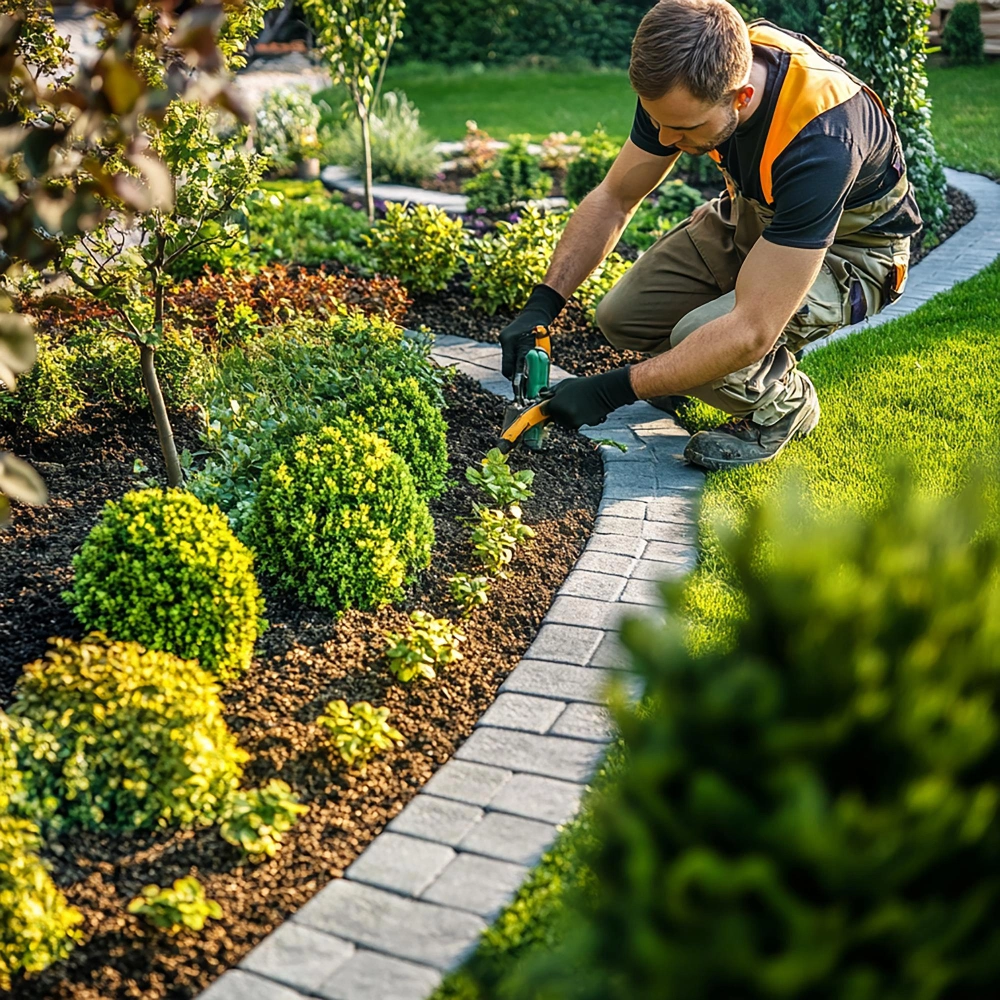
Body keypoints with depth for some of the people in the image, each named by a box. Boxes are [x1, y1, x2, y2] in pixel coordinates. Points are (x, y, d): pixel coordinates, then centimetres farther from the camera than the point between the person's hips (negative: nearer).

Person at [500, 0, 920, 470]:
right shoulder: (685, 79, -22)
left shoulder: (818, 142, -41)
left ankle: (785, 402, 2)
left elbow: (750, 332, -40)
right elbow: (613, 199, -8)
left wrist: (612, 390, -38)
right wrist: (542, 304, -19)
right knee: (622, 316, -7)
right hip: (753, 216, 6)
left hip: (848, 247, -6)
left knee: (699, 338, -29)